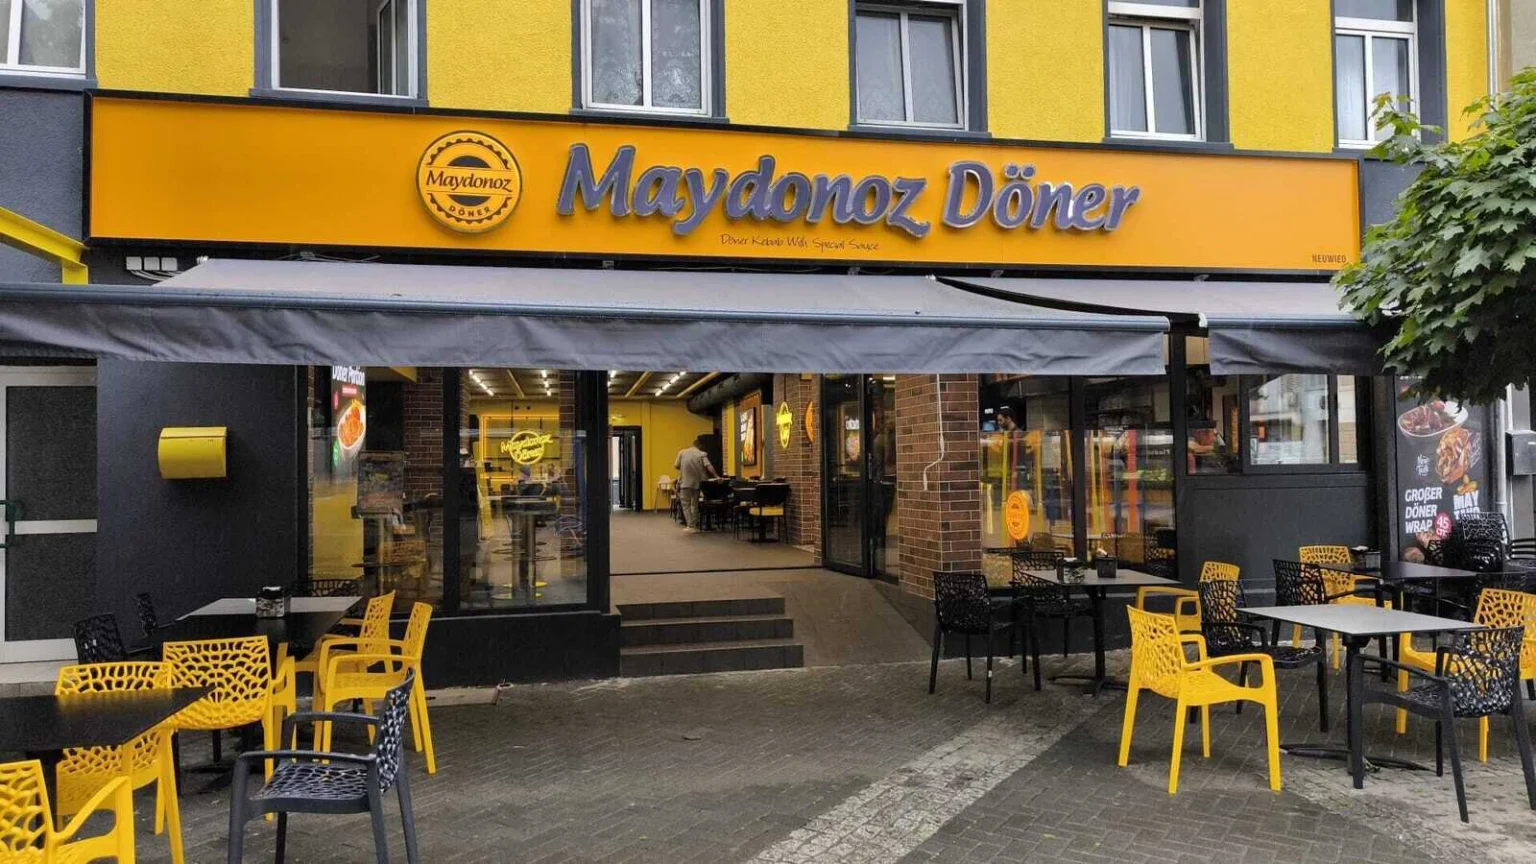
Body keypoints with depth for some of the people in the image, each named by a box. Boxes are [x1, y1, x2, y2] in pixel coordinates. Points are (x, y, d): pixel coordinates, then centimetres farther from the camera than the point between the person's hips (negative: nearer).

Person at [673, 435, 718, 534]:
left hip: (685, 482, -1)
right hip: (696, 483, 1)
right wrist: (716, 476, -18)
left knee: (686, 505, 3)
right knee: (695, 505, 16)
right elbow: (709, 466, -16)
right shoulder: (701, 454, -3)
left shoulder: (682, 452, -1)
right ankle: (694, 526, 14)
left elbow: (676, 466, 0)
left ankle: (691, 526, -8)